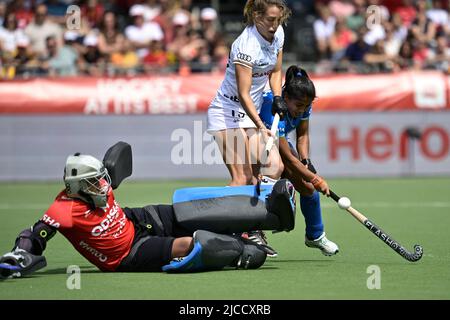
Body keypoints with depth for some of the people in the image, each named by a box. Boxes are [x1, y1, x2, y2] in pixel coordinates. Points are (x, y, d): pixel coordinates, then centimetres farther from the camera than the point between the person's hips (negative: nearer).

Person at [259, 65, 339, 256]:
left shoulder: (304, 104, -20)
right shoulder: (273, 108, -40)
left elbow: (302, 134, 1)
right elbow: (288, 158, -36)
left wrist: (306, 160, -16)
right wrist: (315, 179, -33)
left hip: (280, 140, 6)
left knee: (307, 187, -3)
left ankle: (315, 236, 19)